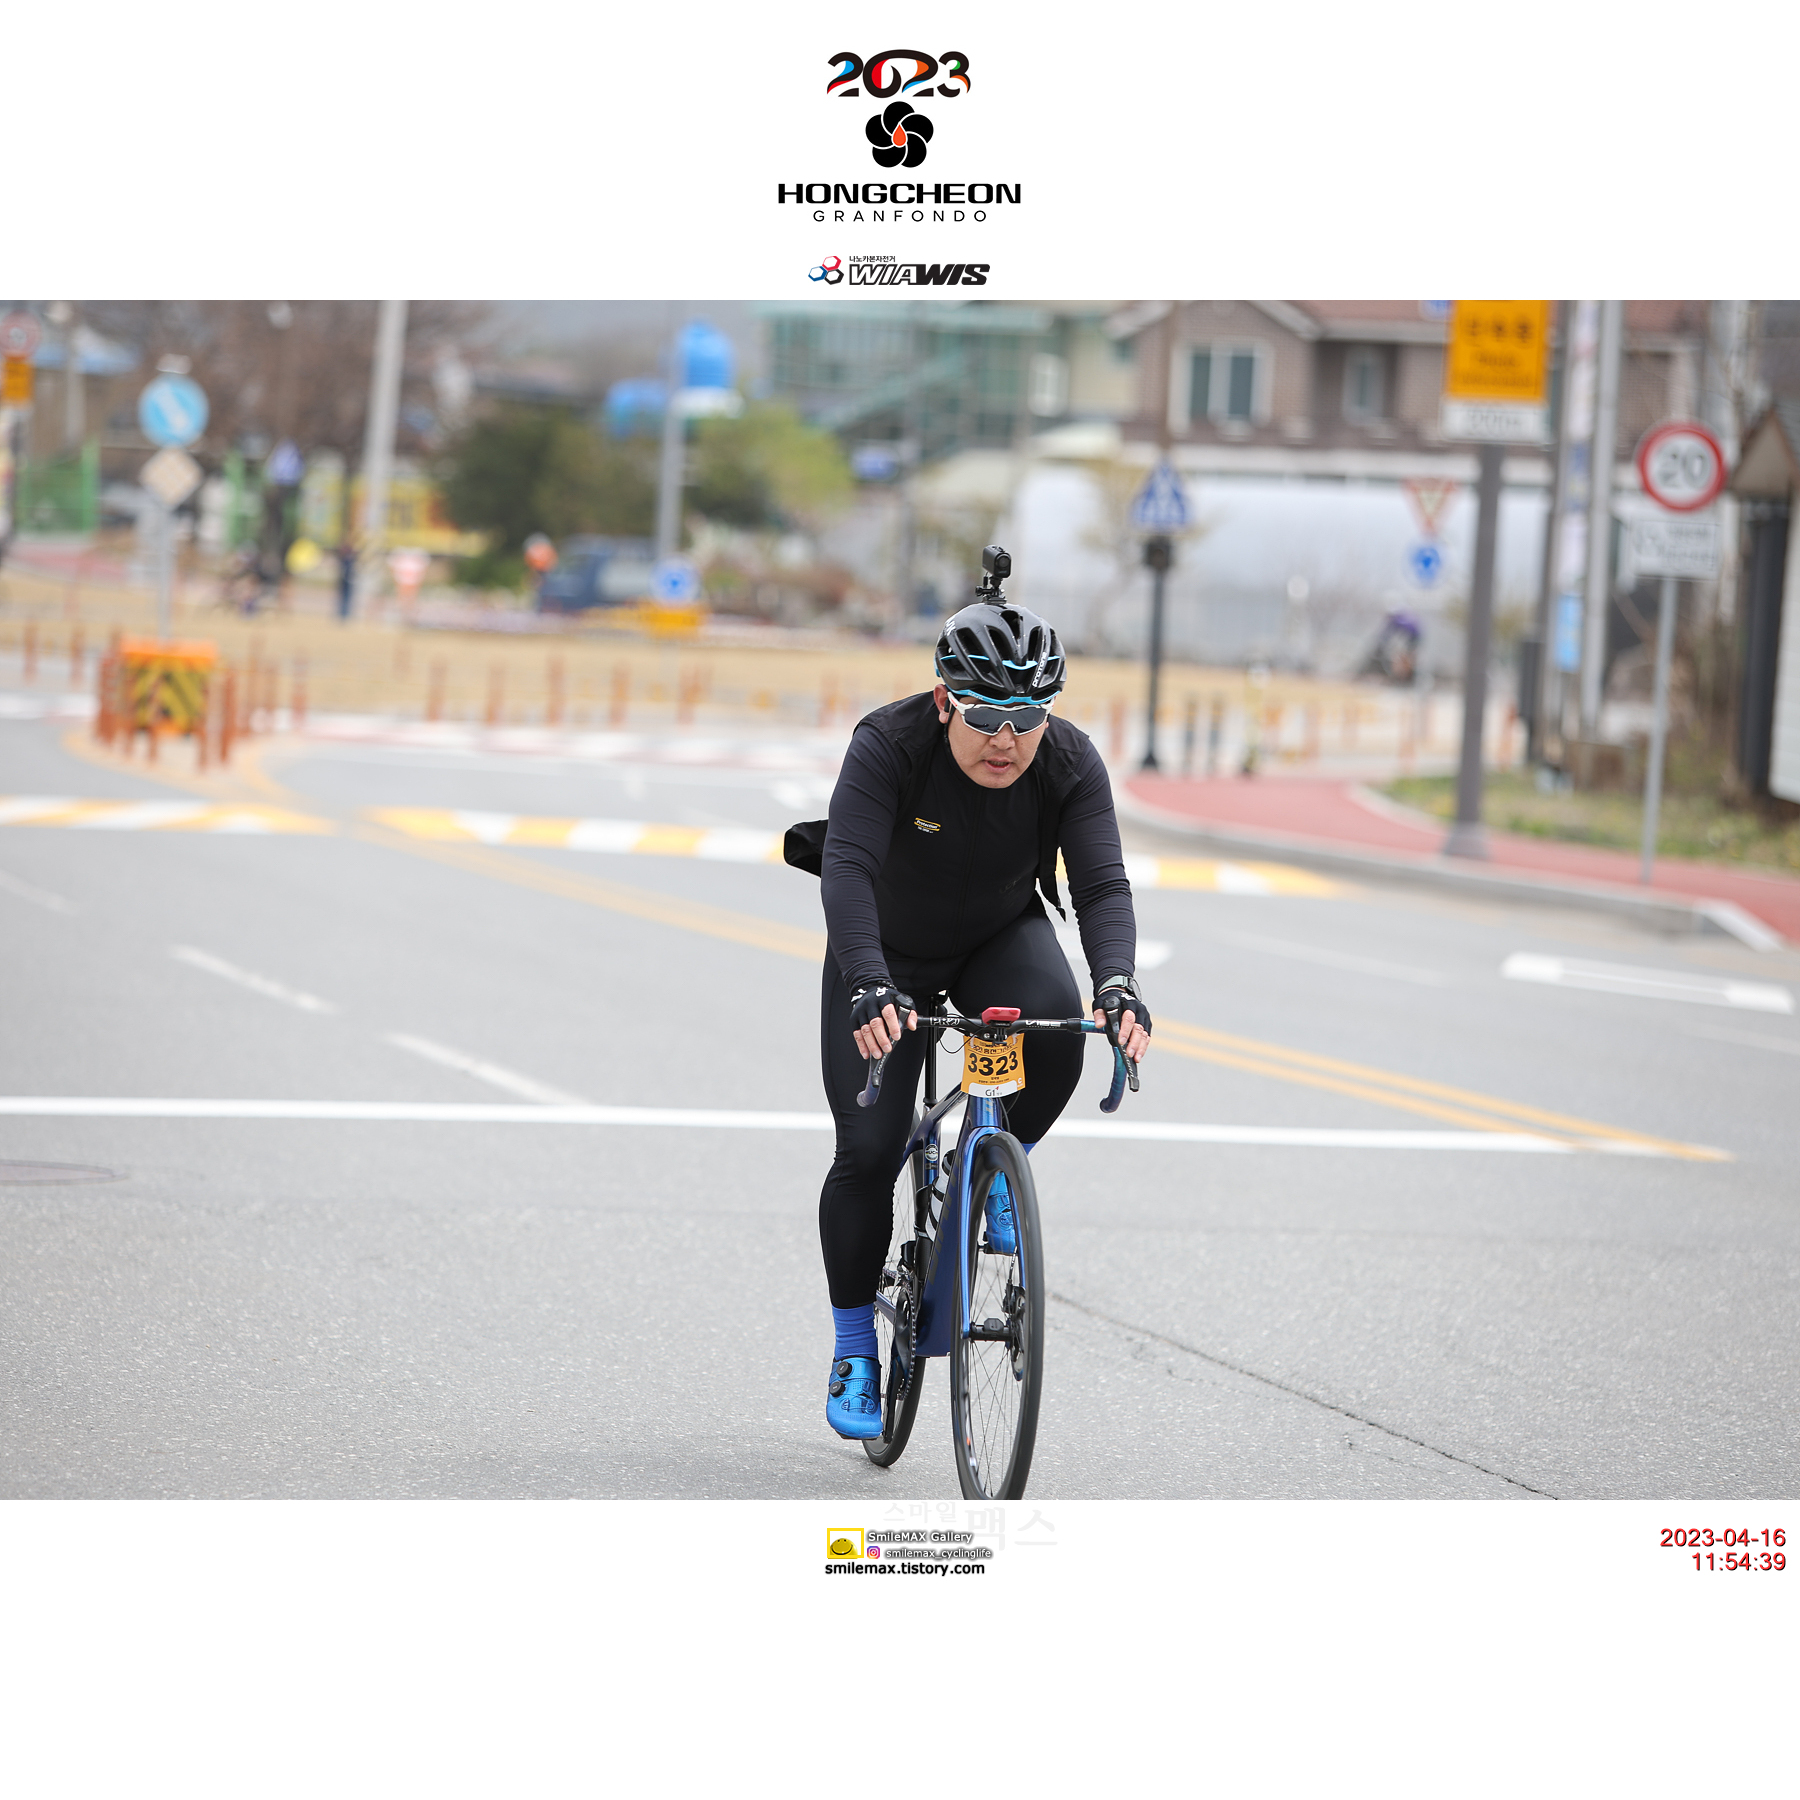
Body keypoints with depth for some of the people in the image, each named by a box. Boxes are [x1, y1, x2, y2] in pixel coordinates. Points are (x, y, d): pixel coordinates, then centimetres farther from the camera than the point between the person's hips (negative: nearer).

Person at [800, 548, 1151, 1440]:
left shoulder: (1070, 762, -23)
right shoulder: (889, 744, -30)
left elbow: (1103, 882, -31)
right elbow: (848, 865, -40)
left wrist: (1117, 983, -50)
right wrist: (868, 983, -55)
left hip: (1000, 938, 2)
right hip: (886, 954, -1)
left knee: (1057, 1028, -32)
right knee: (868, 1151, -9)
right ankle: (854, 1352, 7)